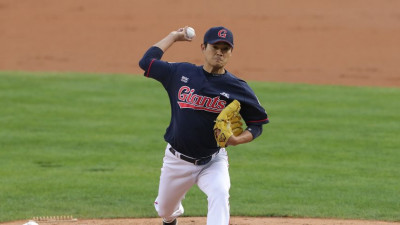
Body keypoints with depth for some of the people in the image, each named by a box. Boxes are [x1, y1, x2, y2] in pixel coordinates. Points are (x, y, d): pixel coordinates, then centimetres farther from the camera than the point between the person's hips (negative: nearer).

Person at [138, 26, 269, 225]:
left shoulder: (238, 88, -9)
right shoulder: (181, 73, -2)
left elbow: (257, 124, -2)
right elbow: (146, 61, 3)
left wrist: (237, 140, -22)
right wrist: (173, 37, 9)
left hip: (212, 162, -2)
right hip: (176, 161, 2)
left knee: (219, 193, -34)